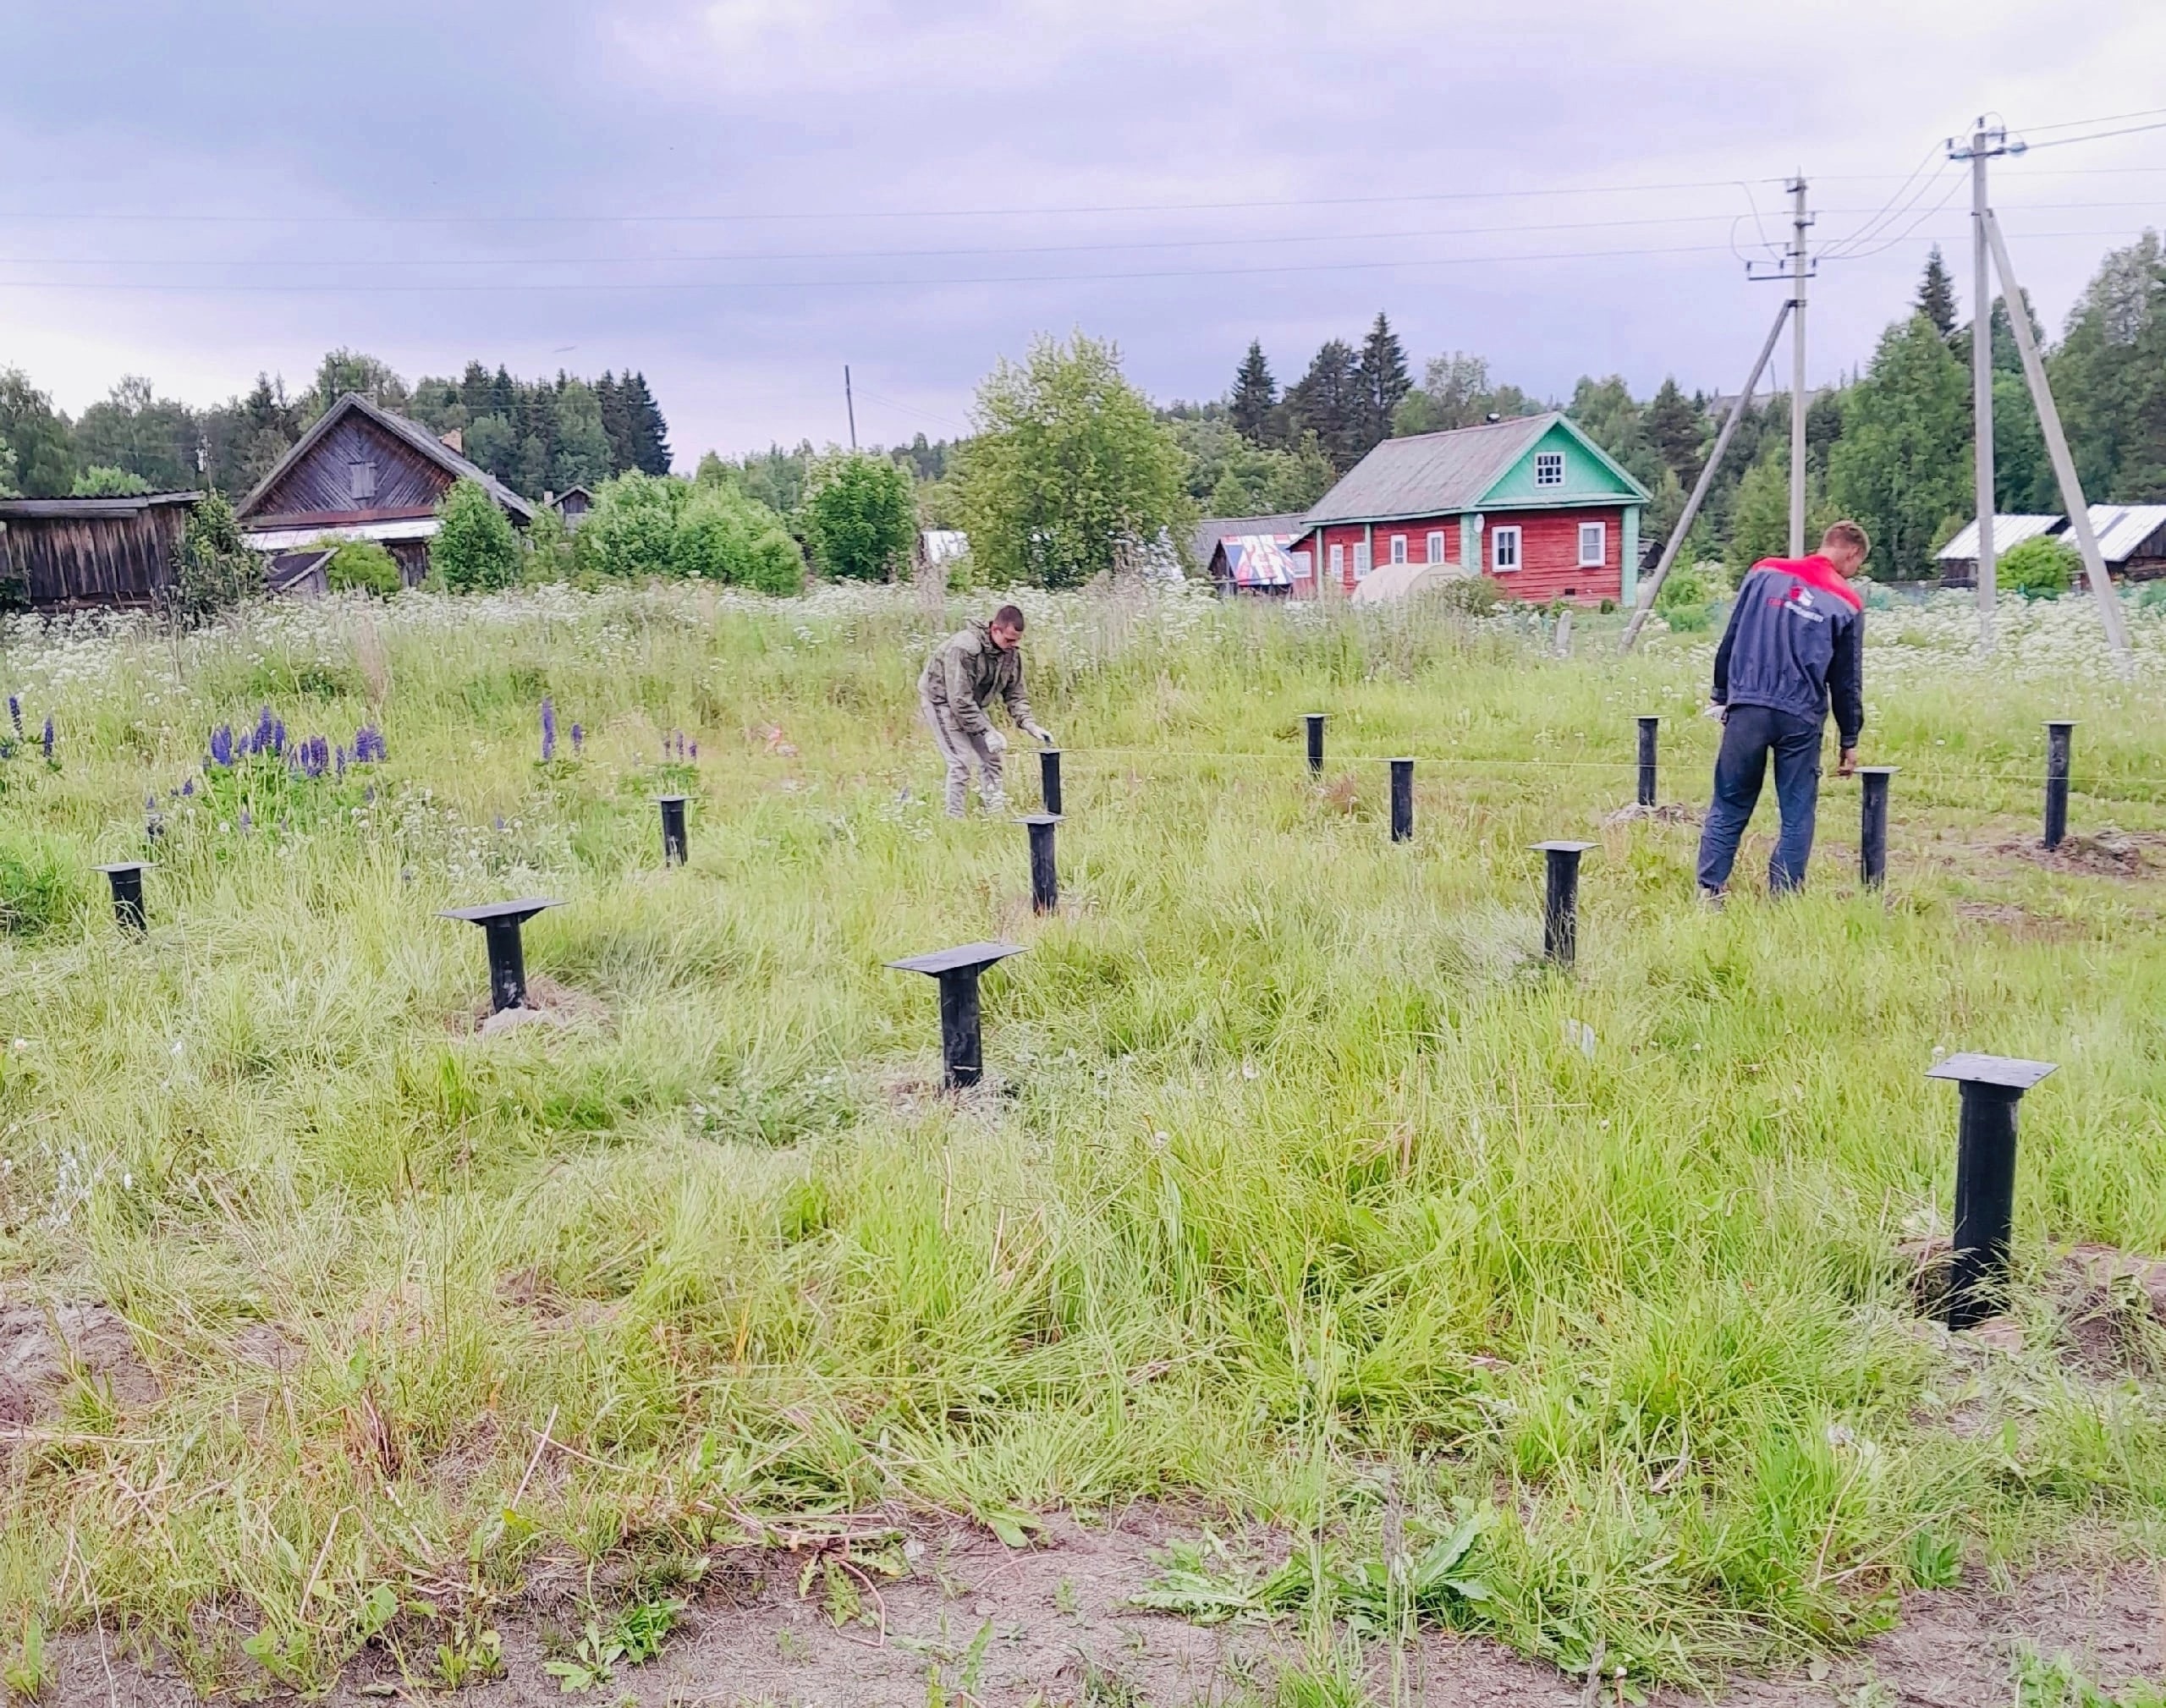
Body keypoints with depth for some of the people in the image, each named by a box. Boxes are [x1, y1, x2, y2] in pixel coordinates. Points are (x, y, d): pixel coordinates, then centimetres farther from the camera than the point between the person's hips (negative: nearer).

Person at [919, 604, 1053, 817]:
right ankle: (954, 819, -7)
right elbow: (959, 700, -33)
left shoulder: (1011, 652, -9)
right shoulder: (964, 648, -33)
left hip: (971, 704, 8)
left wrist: (1030, 725, -16)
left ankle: (995, 814, 10)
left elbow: (1014, 694, -1)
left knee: (990, 756, 3)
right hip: (941, 700, -8)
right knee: (961, 761, -15)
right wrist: (987, 731, -32)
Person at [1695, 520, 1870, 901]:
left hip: (1746, 708, 2)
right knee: (1797, 817, 8)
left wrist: (1722, 696, 16)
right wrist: (1849, 740, 15)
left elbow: (1730, 638, 8)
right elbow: (1846, 681, 7)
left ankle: (1709, 893, 5)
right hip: (1801, 719, -1)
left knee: (1727, 809, 8)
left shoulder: (1764, 572, 7)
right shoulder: (1846, 603, 4)